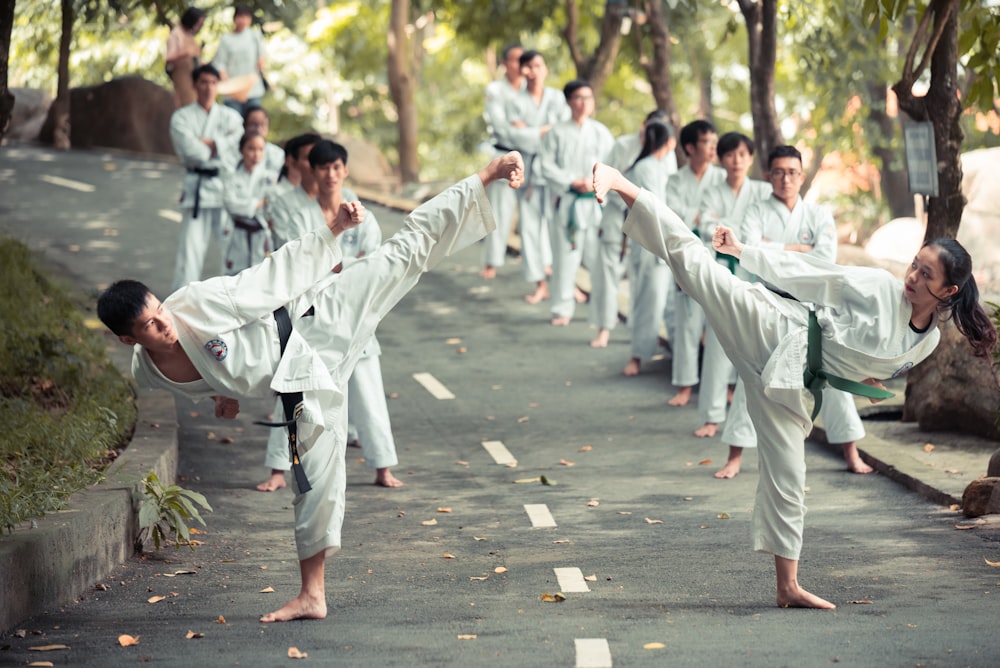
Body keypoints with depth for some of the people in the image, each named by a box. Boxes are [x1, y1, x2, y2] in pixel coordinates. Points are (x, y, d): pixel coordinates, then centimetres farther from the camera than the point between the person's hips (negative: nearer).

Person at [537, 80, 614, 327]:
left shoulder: (601, 132, 6)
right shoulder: (557, 133, 4)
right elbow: (546, 165, 0)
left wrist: (595, 181, -11)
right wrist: (572, 181, -9)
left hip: (596, 202, 1)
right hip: (567, 202, 0)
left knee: (598, 256, -3)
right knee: (565, 257, 1)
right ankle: (562, 309, 12)